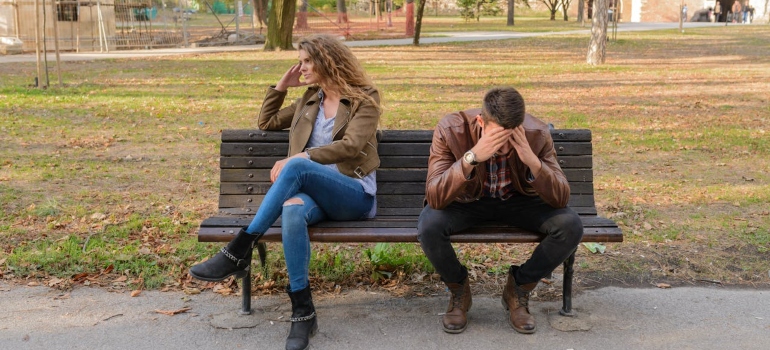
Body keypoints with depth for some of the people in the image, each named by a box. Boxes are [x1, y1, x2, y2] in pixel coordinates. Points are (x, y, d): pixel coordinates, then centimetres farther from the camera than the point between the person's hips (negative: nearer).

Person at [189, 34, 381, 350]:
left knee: (297, 167, -36)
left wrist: (297, 159, -20)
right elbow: (266, 122, 31)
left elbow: (350, 146, -13)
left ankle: (239, 251, -32)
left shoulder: (365, 99, 3)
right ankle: (303, 312, -34)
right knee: (292, 210, -36)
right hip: (314, 192, 4)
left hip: (354, 196, -4)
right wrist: (281, 86, 19)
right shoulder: (310, 100, 22)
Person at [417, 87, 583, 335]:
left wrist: (533, 161, -40)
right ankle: (458, 290, 0)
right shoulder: (451, 129, -28)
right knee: (429, 227, -33)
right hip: (467, 201, -1)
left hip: (519, 201, 2)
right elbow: (434, 198, -34)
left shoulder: (537, 133, -23)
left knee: (571, 226, -25)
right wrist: (471, 157, -47)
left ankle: (519, 288, 2)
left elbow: (561, 199, -23)